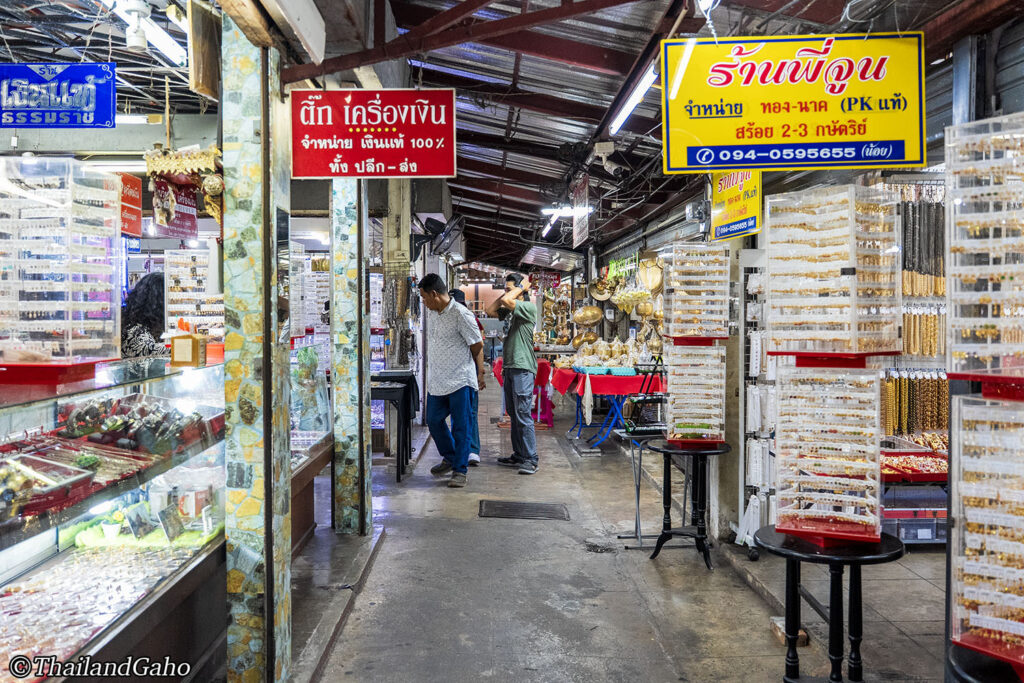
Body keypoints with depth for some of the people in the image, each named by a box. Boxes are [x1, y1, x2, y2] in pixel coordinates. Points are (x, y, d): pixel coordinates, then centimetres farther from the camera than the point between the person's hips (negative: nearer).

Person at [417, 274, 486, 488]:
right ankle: (449, 458, 31)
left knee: (460, 426, 0)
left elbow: (477, 345, -7)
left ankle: (460, 470, 9)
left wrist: (479, 373, 3)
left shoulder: (461, 314, -14)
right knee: (433, 420, 11)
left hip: (460, 380, -7)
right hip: (437, 380, 8)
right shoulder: (431, 313, 10)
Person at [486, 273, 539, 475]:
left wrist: (521, 287, -5)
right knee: (513, 414, 12)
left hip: (523, 368, -9)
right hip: (509, 367, 9)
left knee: (523, 415, -10)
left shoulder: (529, 308, -9)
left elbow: (507, 301, -23)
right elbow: (490, 309, 14)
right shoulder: (510, 311, 16)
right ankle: (518, 456, 19)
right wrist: (513, 289, 12)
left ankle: (530, 460, -6)